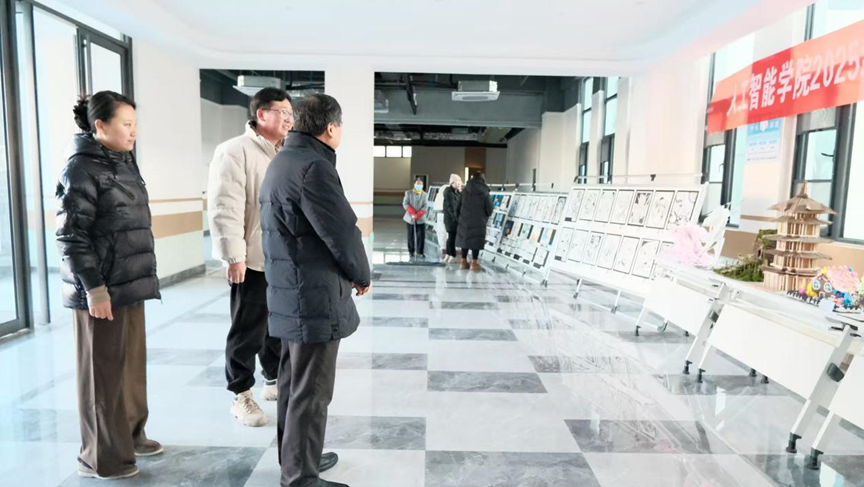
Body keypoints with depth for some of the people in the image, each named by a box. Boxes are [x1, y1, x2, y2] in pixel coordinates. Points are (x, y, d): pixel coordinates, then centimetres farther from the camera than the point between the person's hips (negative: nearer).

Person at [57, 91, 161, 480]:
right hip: (101, 289, -7)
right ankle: (102, 457, 21)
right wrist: (94, 288, -18)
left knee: (132, 364, 16)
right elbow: (71, 235, -16)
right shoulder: (81, 168, -12)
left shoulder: (123, 163, 12)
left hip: (130, 284, 8)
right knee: (104, 372, 5)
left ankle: (130, 434, 34)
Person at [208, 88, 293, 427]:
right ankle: (240, 396, 19)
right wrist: (234, 255, -19)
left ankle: (275, 381, 34)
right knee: (248, 331, 4)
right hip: (254, 259, -7)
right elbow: (225, 207, -16)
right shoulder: (235, 151, -9)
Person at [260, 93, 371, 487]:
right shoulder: (314, 166, -19)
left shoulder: (281, 162, 13)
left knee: (293, 382, 21)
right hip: (315, 297, -10)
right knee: (311, 392, 2)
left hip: (288, 294, 10)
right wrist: (362, 275, -2)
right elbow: (342, 232, -20)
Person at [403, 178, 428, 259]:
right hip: (410, 218, 0)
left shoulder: (424, 194, 8)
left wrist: (418, 215, -17)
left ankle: (420, 252, 1)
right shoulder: (408, 193, 6)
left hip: (421, 219, 0)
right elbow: (405, 204, -5)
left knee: (421, 235, -7)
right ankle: (411, 252, 16)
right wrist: (412, 213, -19)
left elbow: (425, 206, -2)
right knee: (411, 236, 5)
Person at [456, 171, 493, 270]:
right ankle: (474, 262, 2)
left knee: (464, 239, 12)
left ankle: (464, 261, 16)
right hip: (478, 221, -3)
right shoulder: (484, 192, -6)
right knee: (476, 241, 2)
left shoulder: (464, 190, 3)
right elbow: (489, 208, -5)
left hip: (464, 220, 3)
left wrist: (458, 218, 16)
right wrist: (485, 217, 15)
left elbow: (458, 206, 6)